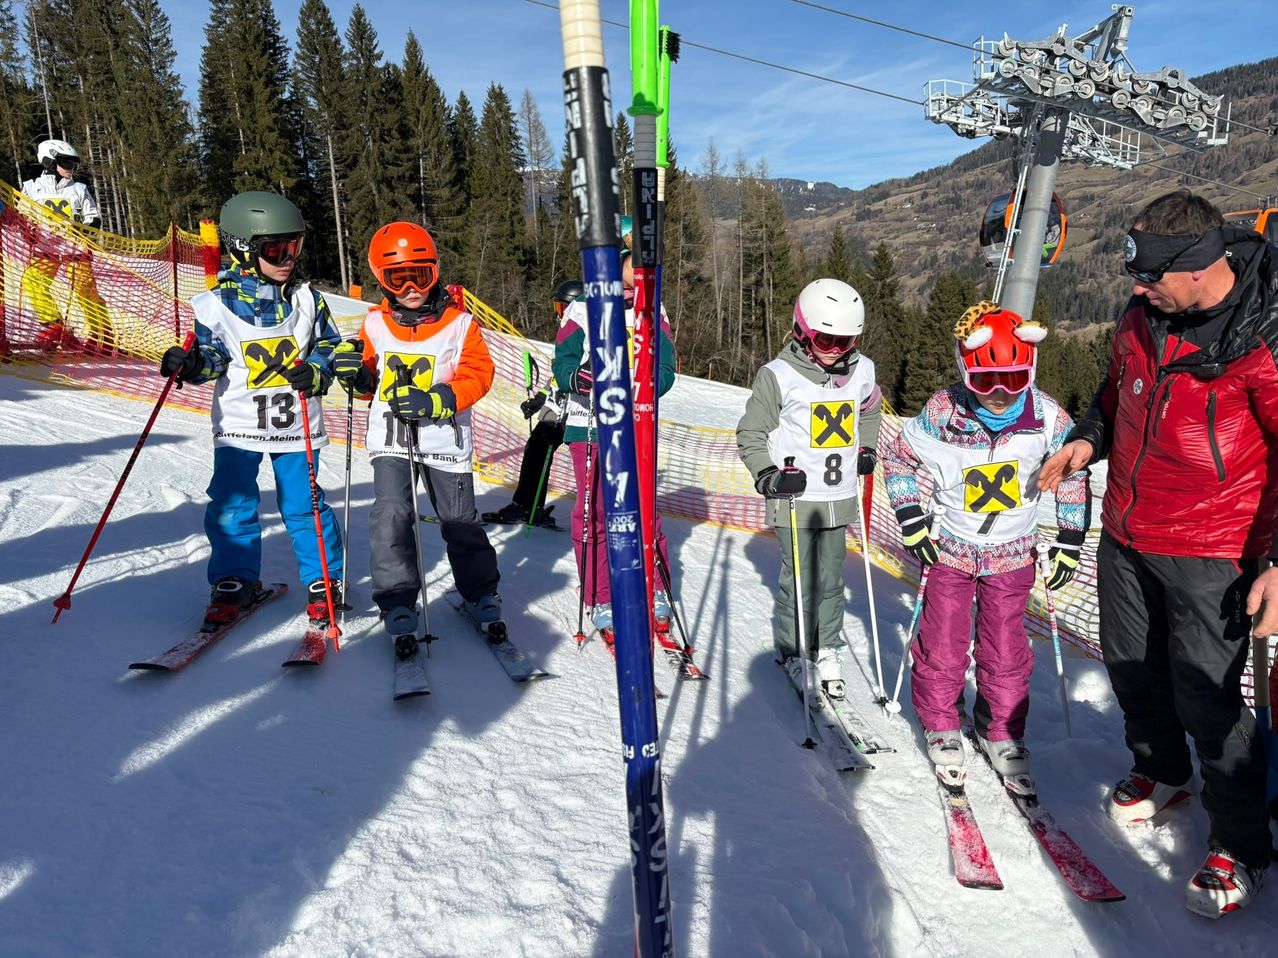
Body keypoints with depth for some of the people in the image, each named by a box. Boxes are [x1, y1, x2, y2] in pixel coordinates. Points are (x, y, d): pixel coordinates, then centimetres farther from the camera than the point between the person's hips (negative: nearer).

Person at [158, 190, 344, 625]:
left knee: (302, 504, 4)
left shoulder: (307, 300, 1)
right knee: (232, 504, 0)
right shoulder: (218, 304, -4)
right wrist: (191, 363, -20)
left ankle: (323, 581, 18)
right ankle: (235, 581, 18)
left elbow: (328, 346, 7)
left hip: (296, 423, 0)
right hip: (239, 423, 0)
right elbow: (213, 353, 1)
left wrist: (317, 373, -13)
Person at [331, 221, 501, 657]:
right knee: (391, 516, -13)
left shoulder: (459, 322, -4)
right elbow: (371, 384, 14)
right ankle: (398, 605, 0)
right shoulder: (375, 323, 5)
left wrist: (435, 401, -23)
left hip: (445, 440, -1)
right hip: (390, 438, 2)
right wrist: (356, 372, -10)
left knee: (460, 521, 7)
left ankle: (481, 594, 27)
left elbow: (478, 374, -9)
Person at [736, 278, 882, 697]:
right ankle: (792, 651, 20)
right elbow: (750, 434, -3)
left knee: (831, 580, 12)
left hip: (840, 500, 4)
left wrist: (866, 450, 16)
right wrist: (769, 476, -14)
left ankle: (826, 649, 28)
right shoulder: (778, 375, -11)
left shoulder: (861, 371, 4)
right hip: (795, 500, -4)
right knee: (799, 581, 1)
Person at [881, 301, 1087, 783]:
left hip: (1012, 554, 1)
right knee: (942, 647, 6)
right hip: (950, 547, -1)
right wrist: (910, 518, -8)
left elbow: (1073, 473, 2)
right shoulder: (942, 412, -19)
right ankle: (940, 726, 27)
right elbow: (897, 456, -4)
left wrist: (1070, 539, 2)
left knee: (1005, 650, 10)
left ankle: (1001, 731, 30)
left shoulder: (1047, 417, -14)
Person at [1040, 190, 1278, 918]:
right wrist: (1088, 441, 4)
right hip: (1126, 535, 7)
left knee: (1205, 694, 0)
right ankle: (1161, 774, 45)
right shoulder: (1143, 317, 1)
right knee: (1130, 666, 18)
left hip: (1209, 552, -6)